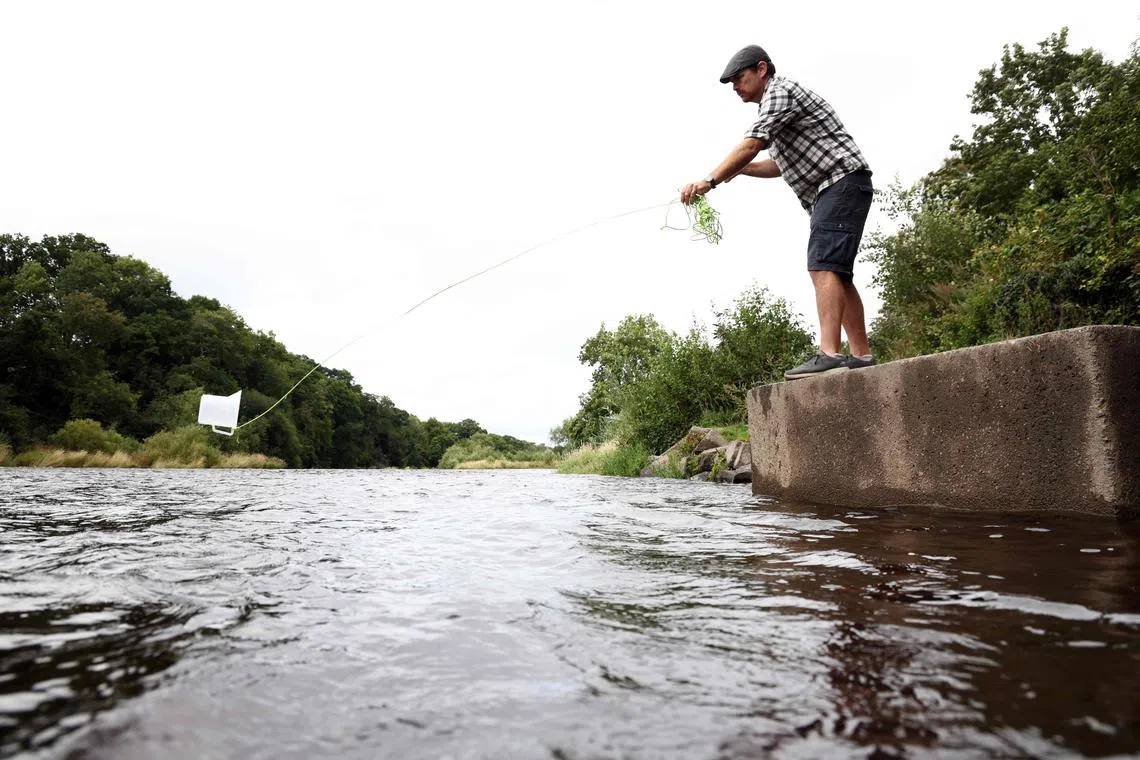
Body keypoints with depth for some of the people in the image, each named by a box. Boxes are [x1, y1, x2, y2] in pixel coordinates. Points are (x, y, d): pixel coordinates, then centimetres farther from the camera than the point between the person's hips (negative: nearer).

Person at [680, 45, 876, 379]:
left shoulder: (780, 91, -5)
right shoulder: (777, 100, 26)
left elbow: (752, 144, -20)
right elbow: (779, 164, 31)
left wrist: (709, 181, -24)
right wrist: (738, 169, 17)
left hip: (843, 180, -10)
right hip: (833, 190, 10)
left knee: (823, 266, -22)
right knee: (837, 274, 4)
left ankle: (829, 354, -31)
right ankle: (861, 356, 4)